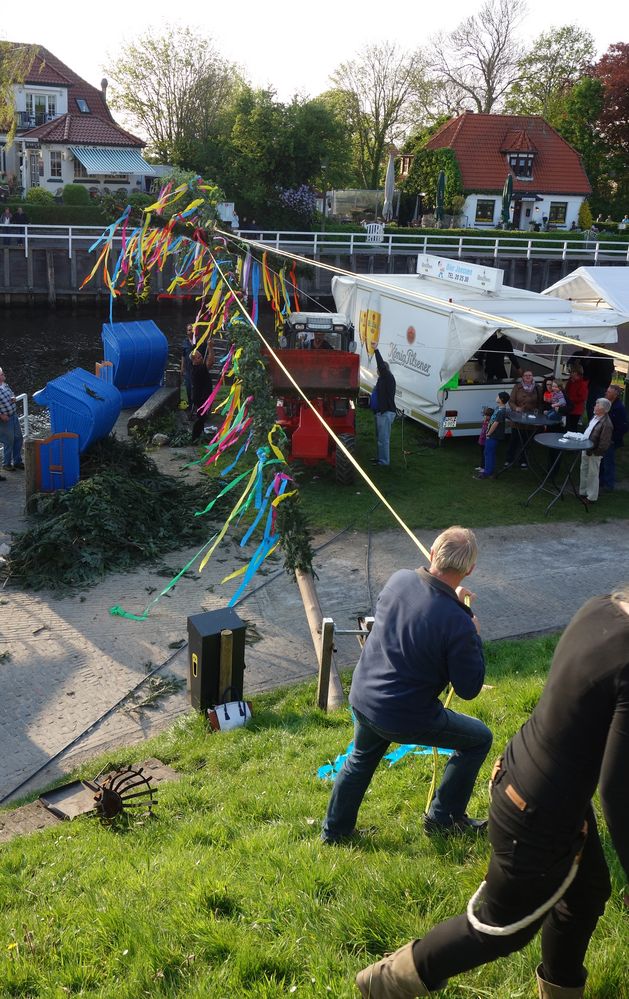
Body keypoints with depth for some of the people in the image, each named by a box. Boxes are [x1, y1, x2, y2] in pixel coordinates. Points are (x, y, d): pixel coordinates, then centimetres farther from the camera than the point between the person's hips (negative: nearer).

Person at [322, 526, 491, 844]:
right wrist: (475, 637, -2)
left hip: (362, 698, 6)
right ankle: (443, 818, 30)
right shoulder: (458, 624, -27)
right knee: (479, 739, 17)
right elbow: (469, 689, -14)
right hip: (406, 717, -6)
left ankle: (334, 831, 48)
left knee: (361, 759, 34)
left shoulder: (400, 579, -10)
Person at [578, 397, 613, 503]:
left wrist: (592, 452, -20)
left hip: (594, 454, -9)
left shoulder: (606, 424, -25)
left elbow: (604, 444, -24)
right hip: (586, 449, 9)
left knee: (592, 474, 5)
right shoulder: (595, 417, 3)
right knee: (584, 471, 21)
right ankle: (583, 492, 38)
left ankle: (591, 497, 19)